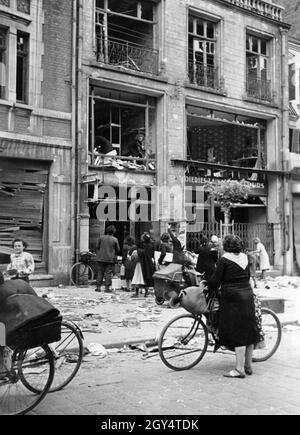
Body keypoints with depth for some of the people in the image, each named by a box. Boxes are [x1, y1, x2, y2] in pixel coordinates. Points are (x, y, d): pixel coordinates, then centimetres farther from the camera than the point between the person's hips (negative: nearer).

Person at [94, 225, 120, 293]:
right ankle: (107, 287, 1)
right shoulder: (115, 240, -3)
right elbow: (118, 250, 4)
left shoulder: (101, 238, 1)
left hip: (100, 258, 2)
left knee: (100, 273, 8)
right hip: (110, 259, -2)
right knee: (108, 273, 2)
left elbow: (97, 247, 5)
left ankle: (98, 287, 8)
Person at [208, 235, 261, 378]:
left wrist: (209, 289, 10)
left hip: (232, 298, -7)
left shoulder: (224, 260, -9)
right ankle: (248, 366, 22)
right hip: (247, 296, 7)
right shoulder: (245, 257, 9)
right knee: (248, 332, 12)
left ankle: (239, 369, 0)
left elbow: (215, 280, -9)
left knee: (237, 334, -4)